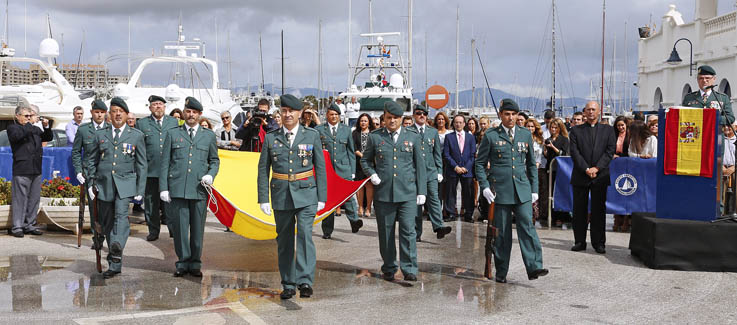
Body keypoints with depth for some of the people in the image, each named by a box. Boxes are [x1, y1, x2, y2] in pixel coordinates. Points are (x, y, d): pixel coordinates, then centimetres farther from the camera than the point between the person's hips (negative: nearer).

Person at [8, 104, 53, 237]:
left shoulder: (35, 129, 18)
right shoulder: (12, 128, 2)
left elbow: (48, 137, 19)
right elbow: (17, 135, -19)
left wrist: (46, 127, 2)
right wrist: (30, 124, -17)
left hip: (36, 170, 6)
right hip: (21, 170, -6)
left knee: (34, 199, 9)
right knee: (20, 199, -3)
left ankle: (30, 225, 17)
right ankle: (17, 227, 4)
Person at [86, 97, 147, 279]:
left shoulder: (136, 136, 6)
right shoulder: (100, 135, 11)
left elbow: (141, 164, 6)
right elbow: (92, 160, 17)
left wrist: (140, 190, 1)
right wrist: (91, 183, 9)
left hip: (125, 184, -3)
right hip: (104, 184, 3)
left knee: (121, 214, -25)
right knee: (107, 222, 5)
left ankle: (117, 248, -39)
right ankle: (115, 264, 15)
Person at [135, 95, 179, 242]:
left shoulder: (174, 122, 12)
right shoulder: (142, 124, 9)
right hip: (150, 171, 0)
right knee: (151, 202, 5)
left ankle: (173, 229, 11)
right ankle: (153, 231, 14)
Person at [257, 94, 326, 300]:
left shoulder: (312, 136, 4)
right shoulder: (271, 138, 6)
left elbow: (320, 167, 6)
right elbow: (263, 169, 7)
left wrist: (322, 197, 1)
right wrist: (263, 198, 0)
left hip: (306, 194, -2)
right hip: (281, 195, 2)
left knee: (305, 234, -17)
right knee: (284, 240, 6)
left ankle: (305, 281, -18)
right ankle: (288, 285, 15)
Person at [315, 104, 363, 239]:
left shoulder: (346, 129, 12)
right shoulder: (319, 130, 7)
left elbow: (351, 151, 13)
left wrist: (353, 171, 8)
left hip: (344, 169, 1)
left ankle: (354, 221, -11)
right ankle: (327, 230, 9)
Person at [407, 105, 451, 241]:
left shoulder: (433, 131, 13)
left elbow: (437, 153, 14)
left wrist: (439, 171, 8)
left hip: (431, 172, 2)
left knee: (434, 199, -10)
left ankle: (438, 227, -19)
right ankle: (417, 233, 6)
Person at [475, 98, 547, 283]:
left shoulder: (525, 135, 11)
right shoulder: (490, 136, 2)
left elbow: (532, 164, 17)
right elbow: (480, 163, 5)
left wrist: (534, 189, 12)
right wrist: (484, 186, -7)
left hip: (522, 191, 2)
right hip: (500, 191, -2)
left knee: (527, 226, -11)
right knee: (502, 233, 3)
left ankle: (534, 267, -14)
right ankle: (501, 272, 12)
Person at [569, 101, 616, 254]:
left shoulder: (608, 130, 9)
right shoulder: (576, 130, 8)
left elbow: (610, 151, 0)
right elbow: (574, 152, -1)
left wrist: (596, 168, -12)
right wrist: (586, 169, -12)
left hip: (600, 176, 0)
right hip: (580, 176, 0)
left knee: (599, 210, 3)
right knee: (579, 210, 4)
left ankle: (599, 242, 10)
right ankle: (579, 241, 12)